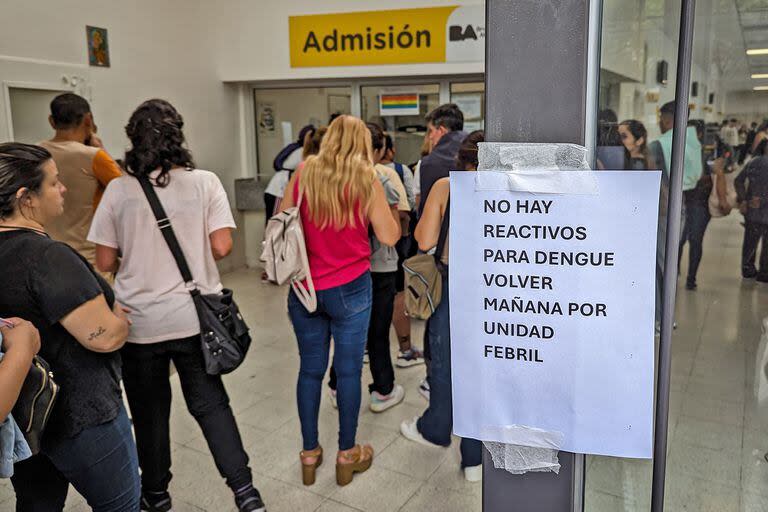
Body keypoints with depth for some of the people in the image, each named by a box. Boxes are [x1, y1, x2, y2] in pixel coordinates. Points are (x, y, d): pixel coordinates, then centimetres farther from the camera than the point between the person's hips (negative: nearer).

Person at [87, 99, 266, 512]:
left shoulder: (119, 189, -7)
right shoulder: (204, 183, -7)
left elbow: (105, 262, -4)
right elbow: (221, 247, -11)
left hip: (138, 321, 0)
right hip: (194, 316, 0)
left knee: (149, 411, 17)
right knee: (210, 404, 14)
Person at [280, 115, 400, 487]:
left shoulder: (305, 172, 1)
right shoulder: (366, 179, -6)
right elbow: (389, 237, -6)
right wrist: (381, 202, 10)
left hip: (304, 287, 3)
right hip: (350, 289, -3)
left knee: (310, 369, 13)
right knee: (348, 370, 9)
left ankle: (309, 454, 25)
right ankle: (347, 454, 22)